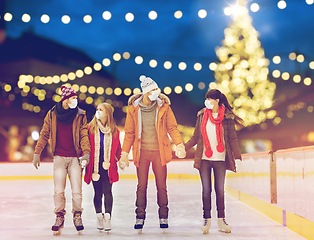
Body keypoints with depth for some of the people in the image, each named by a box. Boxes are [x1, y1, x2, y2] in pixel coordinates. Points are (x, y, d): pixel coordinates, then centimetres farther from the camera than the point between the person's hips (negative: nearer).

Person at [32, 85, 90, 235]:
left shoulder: (80, 115, 2)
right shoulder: (52, 114, 4)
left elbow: (84, 135, -1)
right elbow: (44, 134, 11)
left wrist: (86, 153, -15)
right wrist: (37, 153, 9)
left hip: (75, 158, 0)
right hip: (59, 157, 1)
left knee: (76, 191, -3)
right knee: (58, 191, 1)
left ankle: (77, 217, 17)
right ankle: (59, 217, 18)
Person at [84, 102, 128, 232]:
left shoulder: (114, 130, 5)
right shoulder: (91, 128, 2)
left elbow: (117, 147, 11)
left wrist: (119, 160, 1)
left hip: (108, 165, 0)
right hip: (95, 165, 0)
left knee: (107, 191, -3)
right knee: (98, 192, 6)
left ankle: (107, 217, 4)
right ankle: (99, 216, 19)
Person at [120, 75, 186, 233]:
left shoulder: (163, 106, -2)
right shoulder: (134, 108, -1)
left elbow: (172, 128, 3)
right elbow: (129, 132, 6)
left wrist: (179, 144, -10)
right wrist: (125, 152, 3)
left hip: (159, 151, 0)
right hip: (142, 151, 0)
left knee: (161, 186, 5)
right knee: (141, 186, 5)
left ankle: (163, 217, 17)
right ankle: (140, 217, 16)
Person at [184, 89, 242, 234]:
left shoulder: (227, 117, -1)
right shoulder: (202, 115, 7)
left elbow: (232, 139, 0)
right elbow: (196, 137, 11)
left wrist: (237, 156, -7)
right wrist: (184, 147, 2)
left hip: (220, 159, -2)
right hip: (204, 159, 2)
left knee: (220, 189, 4)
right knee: (206, 189, 3)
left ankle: (221, 219, 14)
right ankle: (207, 219, 11)